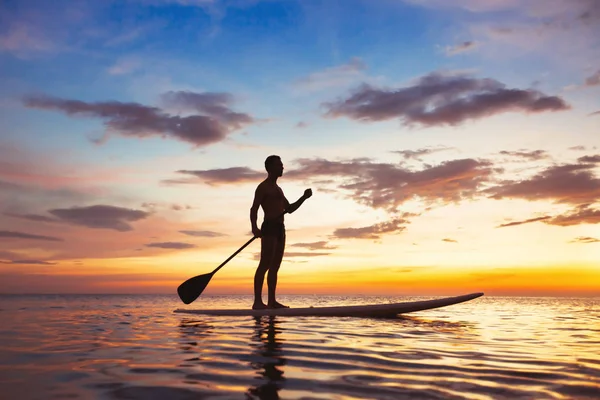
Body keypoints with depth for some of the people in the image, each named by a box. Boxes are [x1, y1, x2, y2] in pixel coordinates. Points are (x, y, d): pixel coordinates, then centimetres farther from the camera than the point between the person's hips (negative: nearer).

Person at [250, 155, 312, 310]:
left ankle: (272, 301, 7)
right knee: (265, 264, -15)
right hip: (269, 228, -9)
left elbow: (289, 209, 27)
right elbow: (254, 209, -12)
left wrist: (303, 198, 13)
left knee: (275, 266, 5)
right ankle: (257, 301, -18)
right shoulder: (263, 187, -2)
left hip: (280, 229, 9)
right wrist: (254, 227, -28)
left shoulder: (278, 189, 25)